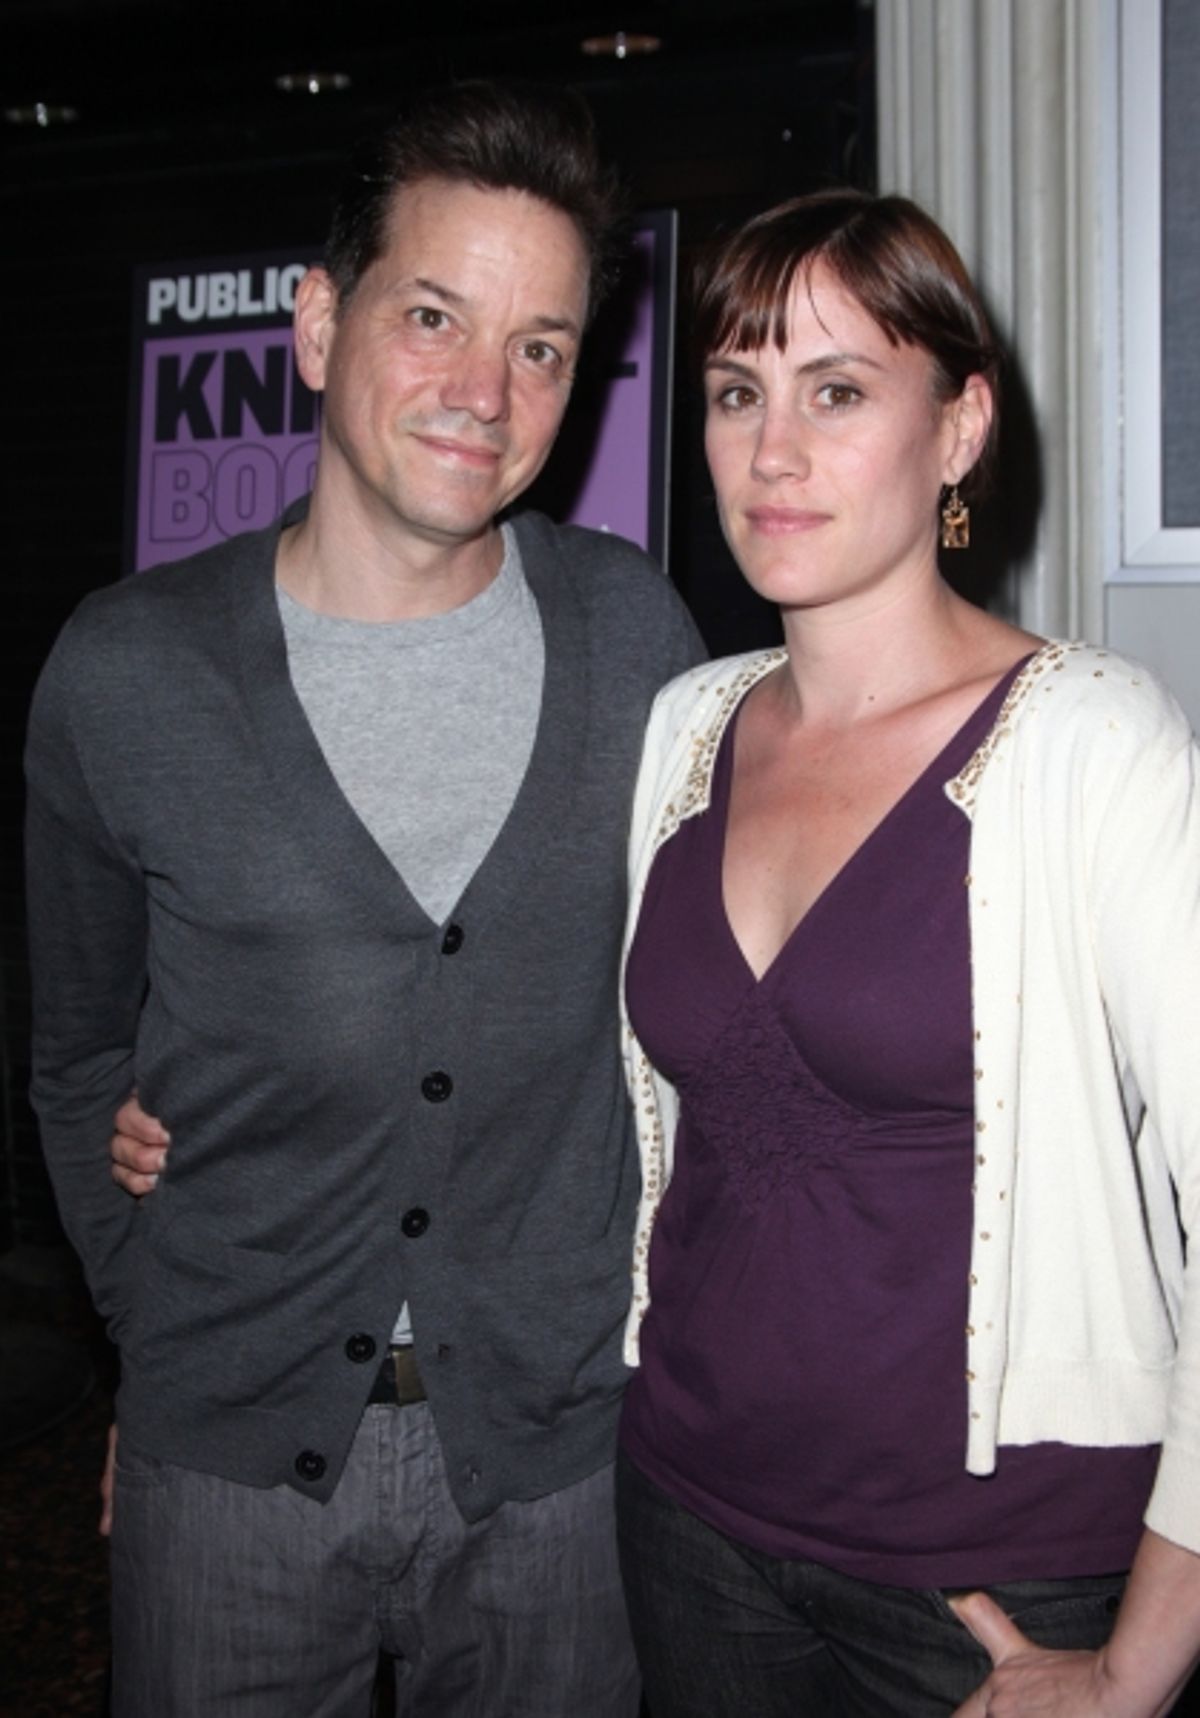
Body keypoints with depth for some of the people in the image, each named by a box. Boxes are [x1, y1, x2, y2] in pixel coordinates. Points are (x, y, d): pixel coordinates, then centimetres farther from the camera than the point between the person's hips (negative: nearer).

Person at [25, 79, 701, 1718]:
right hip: (231, 1459, 0)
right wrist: (163, 1333, 4)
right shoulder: (126, 673, -7)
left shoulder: (639, 635, -4)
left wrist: (652, 1313, 5)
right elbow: (85, 1054, 5)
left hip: (557, 1445, 1)